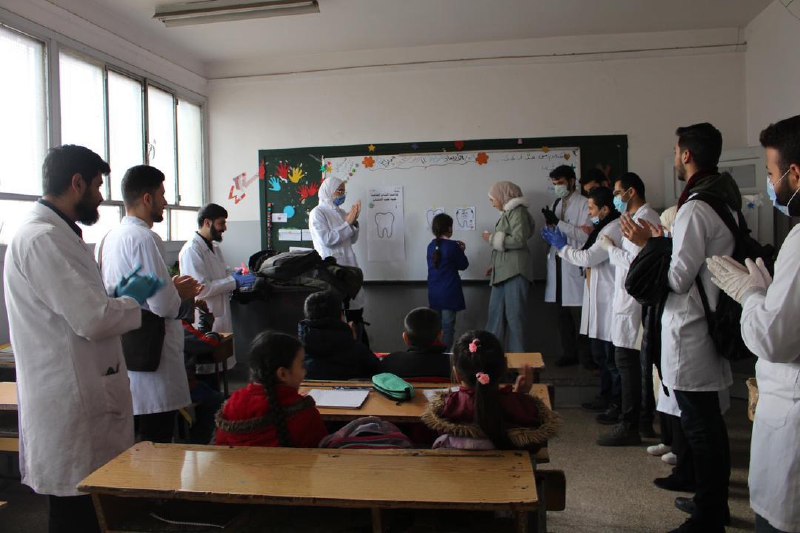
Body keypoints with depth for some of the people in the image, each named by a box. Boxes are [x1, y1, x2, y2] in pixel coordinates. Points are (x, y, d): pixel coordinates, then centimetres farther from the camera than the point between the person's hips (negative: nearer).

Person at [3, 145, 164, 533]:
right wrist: (132, 299, -7)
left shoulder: (54, 234, 13)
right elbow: (92, 320, -24)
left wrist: (115, 296, 9)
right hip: (71, 405, -10)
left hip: (79, 398, 10)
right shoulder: (44, 238, -19)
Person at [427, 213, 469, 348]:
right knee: (447, 326, -1)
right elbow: (463, 265, -4)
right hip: (449, 293, -6)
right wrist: (461, 251, 13)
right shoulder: (452, 246, -13)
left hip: (434, 293, 6)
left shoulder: (431, 246, 5)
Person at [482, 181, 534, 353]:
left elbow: (519, 240, -18)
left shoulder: (518, 212, -7)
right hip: (503, 271, 9)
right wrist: (496, 266, 16)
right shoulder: (508, 213, 17)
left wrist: (493, 238, -8)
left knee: (514, 315, -4)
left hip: (515, 271, -9)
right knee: (496, 313, 9)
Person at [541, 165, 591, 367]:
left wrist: (558, 223, -16)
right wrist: (549, 224, -1)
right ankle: (569, 353, 16)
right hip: (557, 264, 6)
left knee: (578, 312, -6)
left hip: (576, 266, -6)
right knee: (563, 313, 7)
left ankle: (585, 356, 5)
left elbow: (585, 235, -13)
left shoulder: (584, 204, -3)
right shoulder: (556, 204, 18)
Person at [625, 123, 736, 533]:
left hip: (690, 333, -10)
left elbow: (678, 279, -20)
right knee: (709, 422, 19)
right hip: (710, 326, 10)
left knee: (699, 425, -1)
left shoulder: (695, 209, -19)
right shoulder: (724, 199, 11)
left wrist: (646, 244, -10)